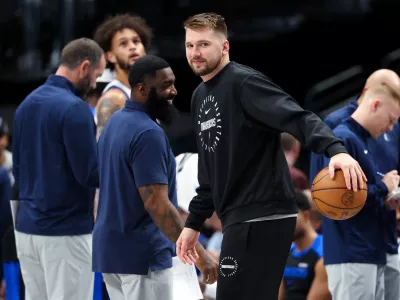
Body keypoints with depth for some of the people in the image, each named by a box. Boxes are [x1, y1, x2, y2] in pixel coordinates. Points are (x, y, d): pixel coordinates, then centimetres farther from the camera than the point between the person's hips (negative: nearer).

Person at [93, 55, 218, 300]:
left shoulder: (115, 123, 12)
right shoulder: (148, 134, -19)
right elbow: (156, 204, -24)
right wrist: (198, 252, -23)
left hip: (113, 249, 10)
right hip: (143, 254, -10)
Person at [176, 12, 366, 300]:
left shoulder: (244, 82, -11)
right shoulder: (200, 96, 17)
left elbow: (298, 118, -24)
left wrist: (335, 150, -41)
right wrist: (194, 222, 24)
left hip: (262, 217, -9)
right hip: (240, 219, 9)